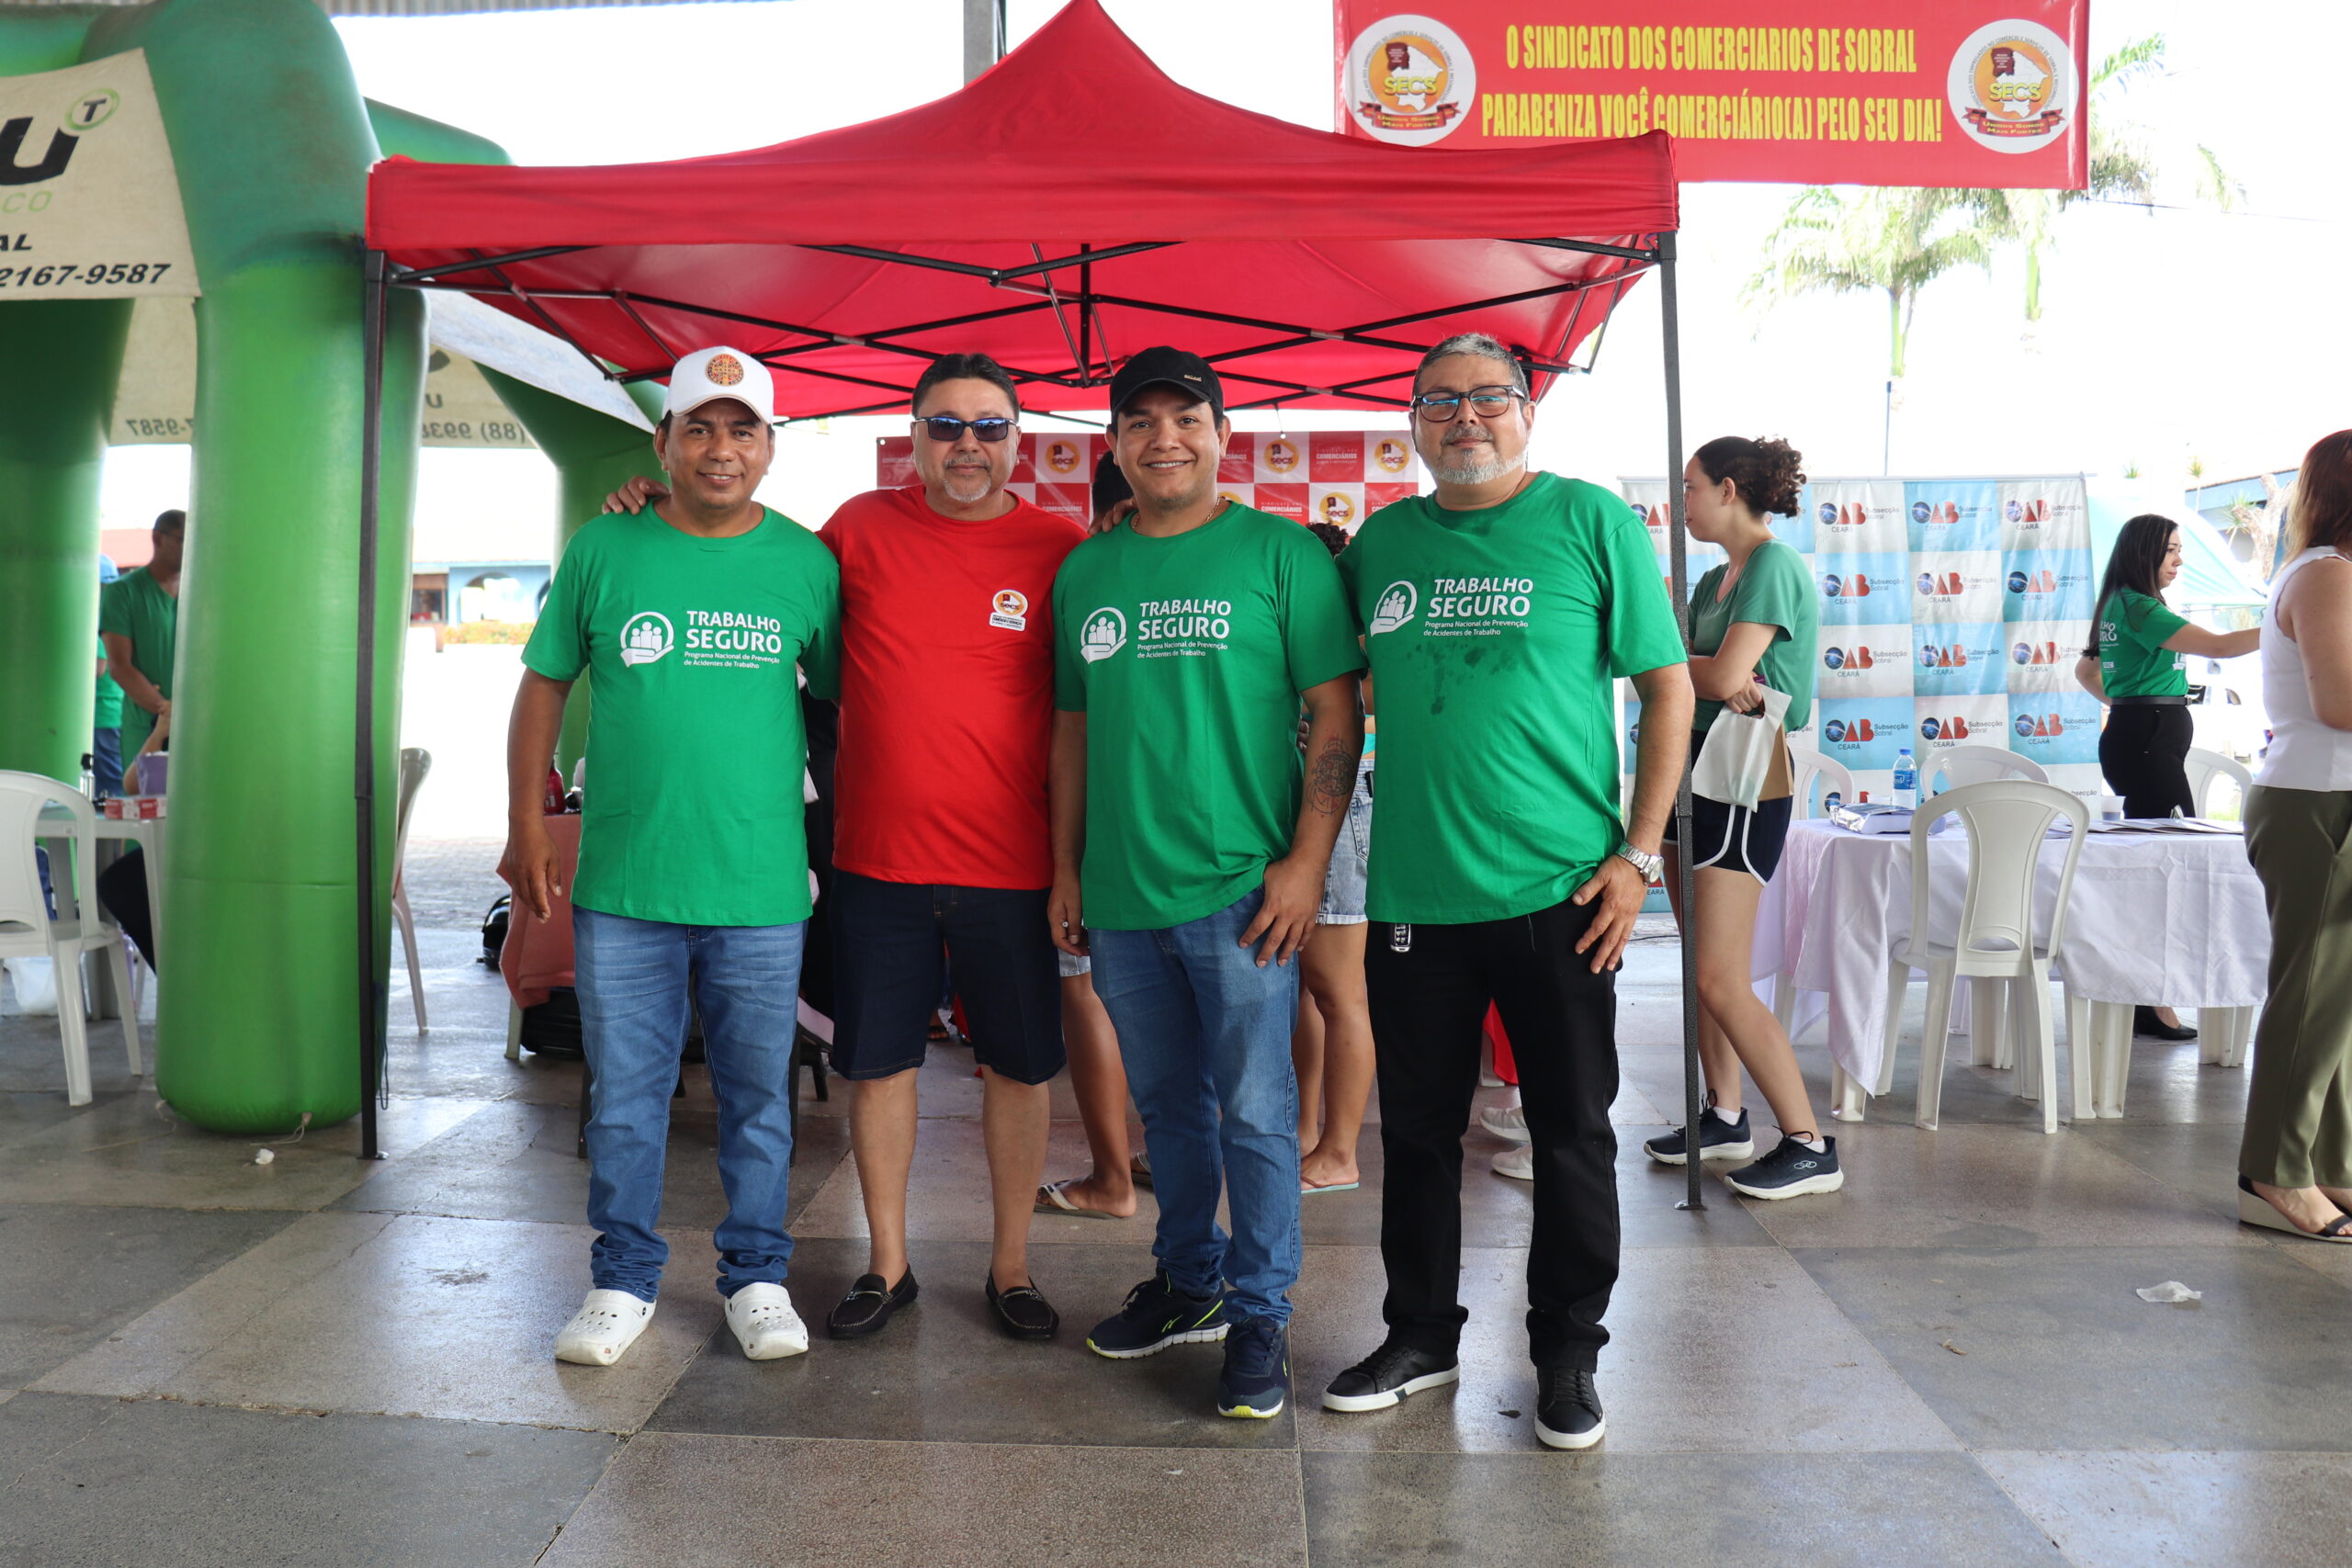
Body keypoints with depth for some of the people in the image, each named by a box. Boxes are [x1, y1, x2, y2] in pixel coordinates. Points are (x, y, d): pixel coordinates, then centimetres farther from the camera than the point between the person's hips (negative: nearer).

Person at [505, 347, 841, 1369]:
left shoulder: (807, 562, 1)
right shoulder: (603, 550, 2)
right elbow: (544, 687, 9)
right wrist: (527, 827, 5)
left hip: (761, 887, 0)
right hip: (621, 884, 1)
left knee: (757, 1094, 10)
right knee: (625, 1092, 10)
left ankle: (756, 1275, 26)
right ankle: (625, 1281, 27)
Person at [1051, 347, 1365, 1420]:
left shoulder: (1282, 553, -2)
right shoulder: (1083, 572, 12)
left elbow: (1335, 715, -5)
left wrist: (1307, 860, -13)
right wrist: (1065, 870, 13)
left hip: (1243, 889, -4)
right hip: (1120, 894, 5)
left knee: (1255, 1112, 2)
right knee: (1166, 1103, 16)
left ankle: (1259, 1314, 17)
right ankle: (1190, 1282, 33)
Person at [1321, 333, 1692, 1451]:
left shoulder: (1593, 522, -2)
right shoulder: (1380, 541, 9)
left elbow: (1667, 687, -1)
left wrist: (1638, 852, -8)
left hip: (1557, 891, -3)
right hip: (1414, 889, 3)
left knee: (1572, 1131, 8)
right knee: (1417, 1127, 13)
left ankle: (1567, 1356, 26)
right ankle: (1420, 1335, 31)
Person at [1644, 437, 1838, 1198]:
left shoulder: (1774, 566, -12)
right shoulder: (1716, 578, 16)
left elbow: (1724, 676, -20)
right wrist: (1716, 681, -14)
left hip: (1745, 782, -9)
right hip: (1696, 772, 9)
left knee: (1722, 980, -11)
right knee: (1704, 969, 13)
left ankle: (1809, 1146, -3)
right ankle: (1724, 1117, 25)